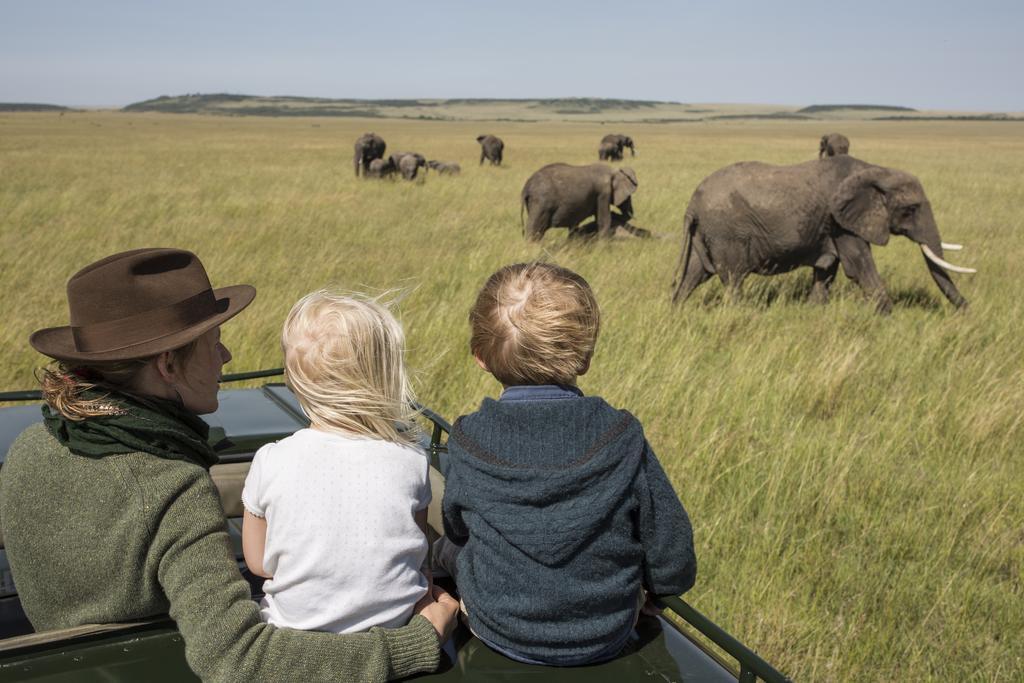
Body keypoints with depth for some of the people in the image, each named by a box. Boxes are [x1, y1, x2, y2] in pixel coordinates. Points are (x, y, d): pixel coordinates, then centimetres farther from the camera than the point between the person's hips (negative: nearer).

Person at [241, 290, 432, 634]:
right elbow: (419, 554, 1)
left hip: (296, 627, 0)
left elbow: (258, 562, -1)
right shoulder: (411, 460, -14)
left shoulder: (271, 462, -15)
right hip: (396, 627, 1)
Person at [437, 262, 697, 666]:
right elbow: (675, 570, -11)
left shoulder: (468, 441, -18)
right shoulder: (622, 439, -19)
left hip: (498, 633, 0)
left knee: (448, 547, 24)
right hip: (607, 636, 1)